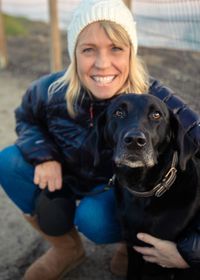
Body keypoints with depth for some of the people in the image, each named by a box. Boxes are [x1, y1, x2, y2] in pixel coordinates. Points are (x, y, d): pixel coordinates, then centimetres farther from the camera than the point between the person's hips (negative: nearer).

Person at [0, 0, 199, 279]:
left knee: (92, 218, -34)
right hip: (70, 179, 4)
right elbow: (26, 118, 2)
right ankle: (67, 249, 4)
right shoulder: (51, 91, -21)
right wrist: (43, 155, -20)